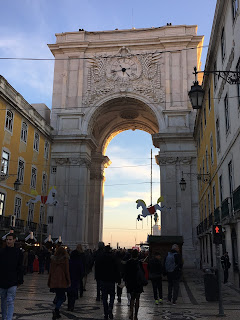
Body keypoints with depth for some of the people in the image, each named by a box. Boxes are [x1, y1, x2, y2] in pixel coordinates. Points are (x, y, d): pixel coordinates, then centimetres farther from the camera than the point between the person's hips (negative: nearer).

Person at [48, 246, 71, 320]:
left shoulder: (53, 259, 4)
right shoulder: (65, 259, -6)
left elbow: (50, 271, 8)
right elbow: (67, 271, -4)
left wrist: (49, 282, 15)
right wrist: (68, 281, 2)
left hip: (54, 281, 4)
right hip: (62, 281, -4)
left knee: (58, 296, 17)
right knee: (62, 297, 1)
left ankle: (57, 313, 17)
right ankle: (56, 310, -21)